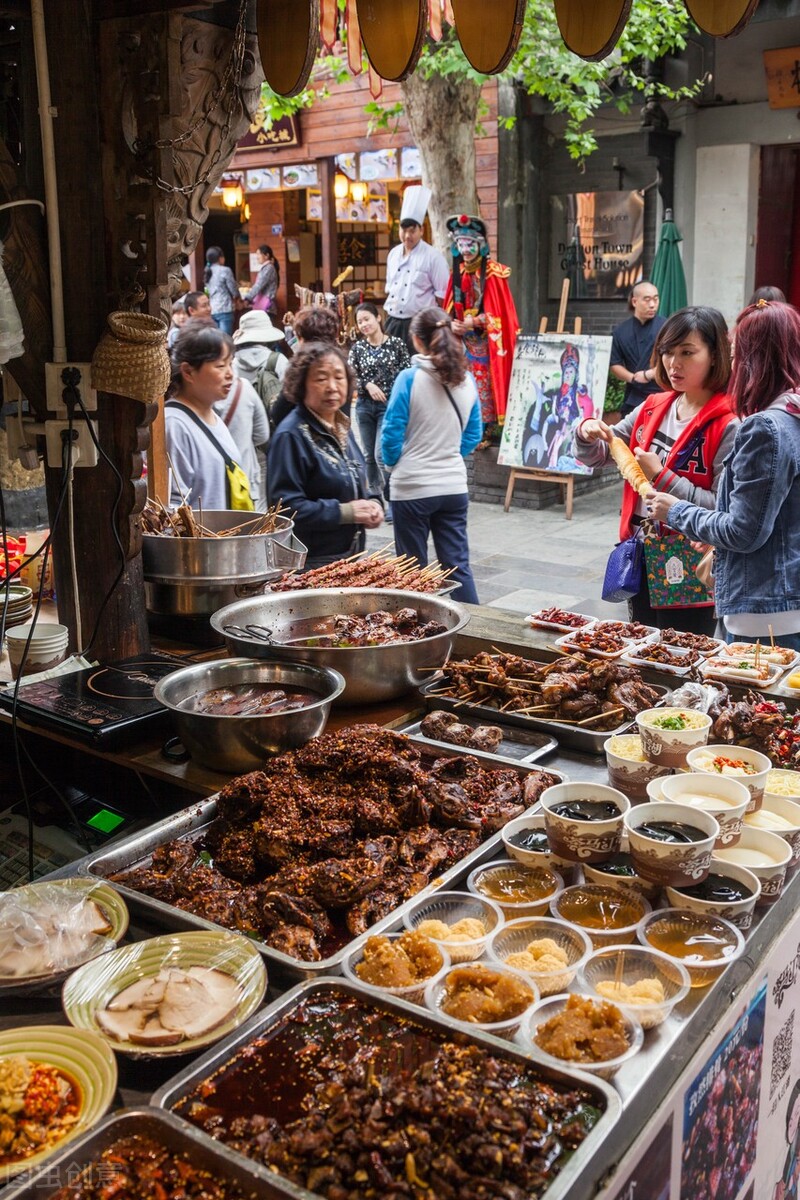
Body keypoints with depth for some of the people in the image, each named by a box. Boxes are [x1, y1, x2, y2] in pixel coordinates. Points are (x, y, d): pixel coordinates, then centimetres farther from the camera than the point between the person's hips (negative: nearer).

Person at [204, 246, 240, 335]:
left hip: (212, 310, 7)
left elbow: (208, 291, 15)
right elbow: (233, 290, -5)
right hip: (224, 309, -7)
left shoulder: (207, 272, 14)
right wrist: (238, 297, 17)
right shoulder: (225, 270, -7)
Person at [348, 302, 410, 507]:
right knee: (369, 455, 10)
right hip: (365, 405, 4)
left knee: (381, 454, -13)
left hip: (390, 405, -4)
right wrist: (368, 385, -13)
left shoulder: (396, 343, -3)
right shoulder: (357, 347, 5)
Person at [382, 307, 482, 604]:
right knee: (458, 565, 8)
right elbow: (473, 435, 11)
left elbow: (392, 432, -7)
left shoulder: (409, 378, -12)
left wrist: (392, 461, 11)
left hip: (412, 487, -4)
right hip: (454, 486, 4)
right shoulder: (467, 380, 2)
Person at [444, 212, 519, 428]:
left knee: (486, 385, -5)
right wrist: (452, 323, -8)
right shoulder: (458, 271, 9)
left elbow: (499, 310, -11)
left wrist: (474, 323, -17)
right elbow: (450, 306, 12)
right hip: (464, 340, 5)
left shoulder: (493, 272, -8)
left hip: (486, 339, -5)